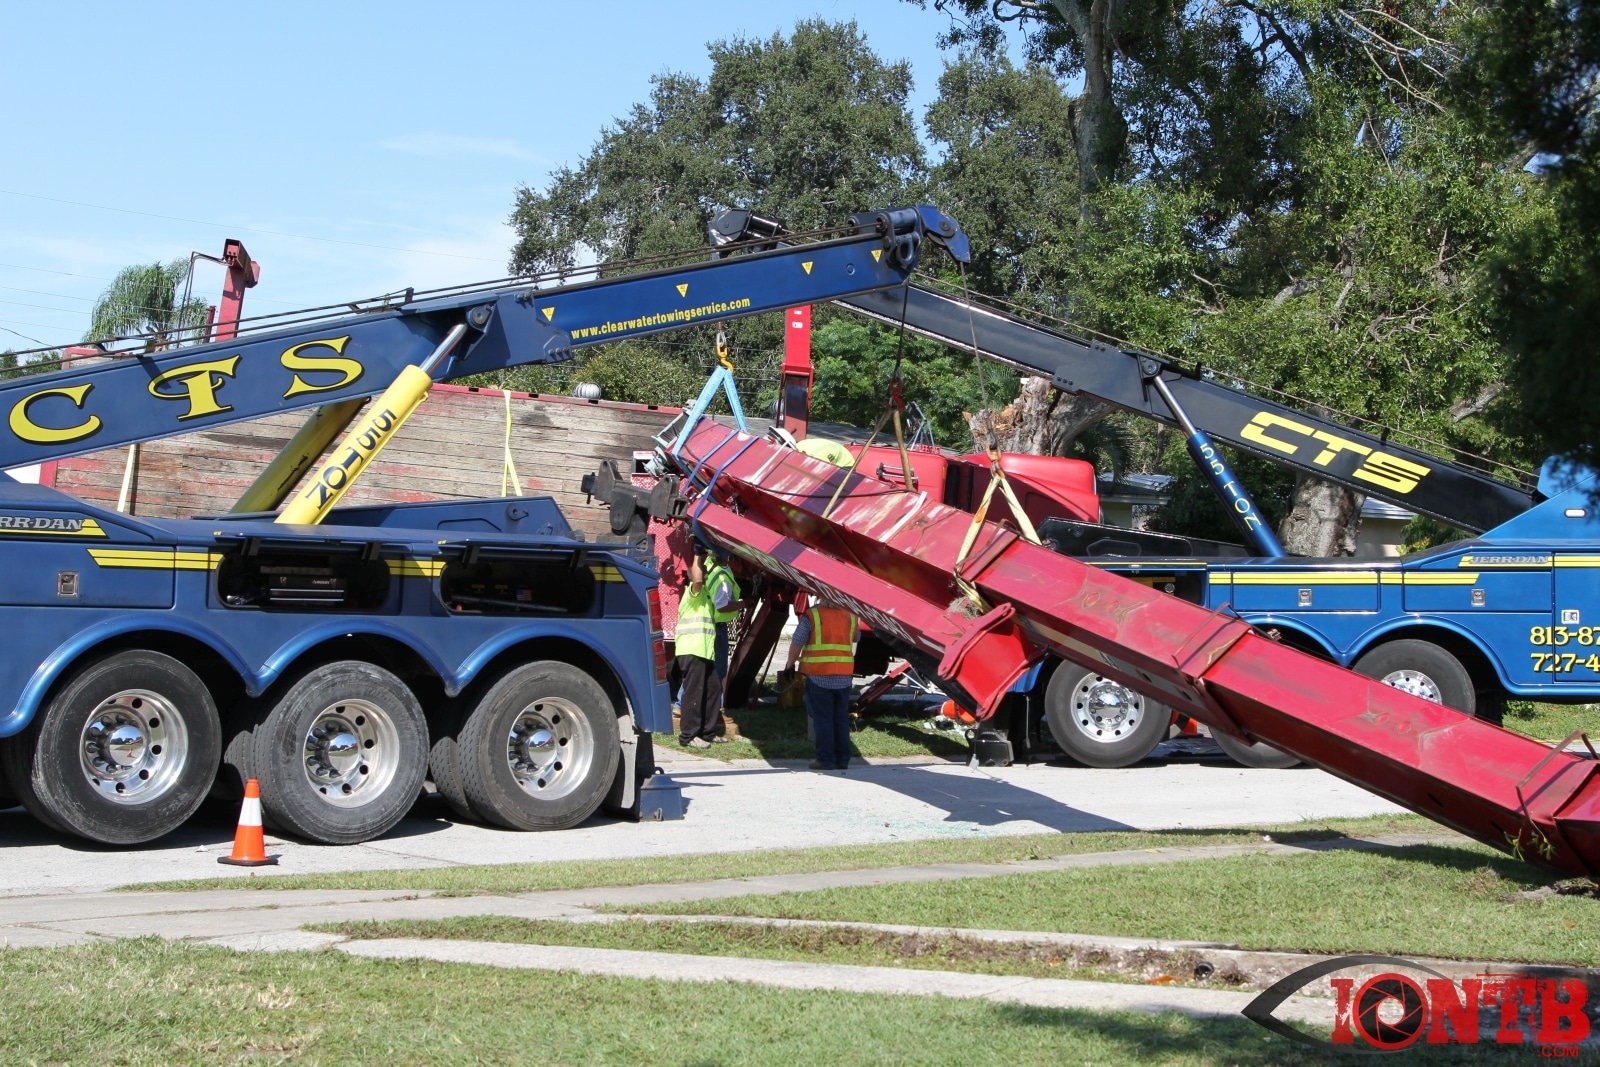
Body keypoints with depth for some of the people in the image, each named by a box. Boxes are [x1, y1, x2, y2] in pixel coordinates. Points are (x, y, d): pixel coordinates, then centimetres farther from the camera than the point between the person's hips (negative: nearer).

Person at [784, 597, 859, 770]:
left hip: (818, 676, -4)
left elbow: (796, 644, -4)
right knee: (841, 718, 11)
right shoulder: (850, 616, 7)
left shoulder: (811, 616, -8)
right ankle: (842, 759, 13)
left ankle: (825, 759, -1)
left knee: (822, 718, 0)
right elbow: (855, 642, 20)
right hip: (844, 677, 4)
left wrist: (790, 664, 11)